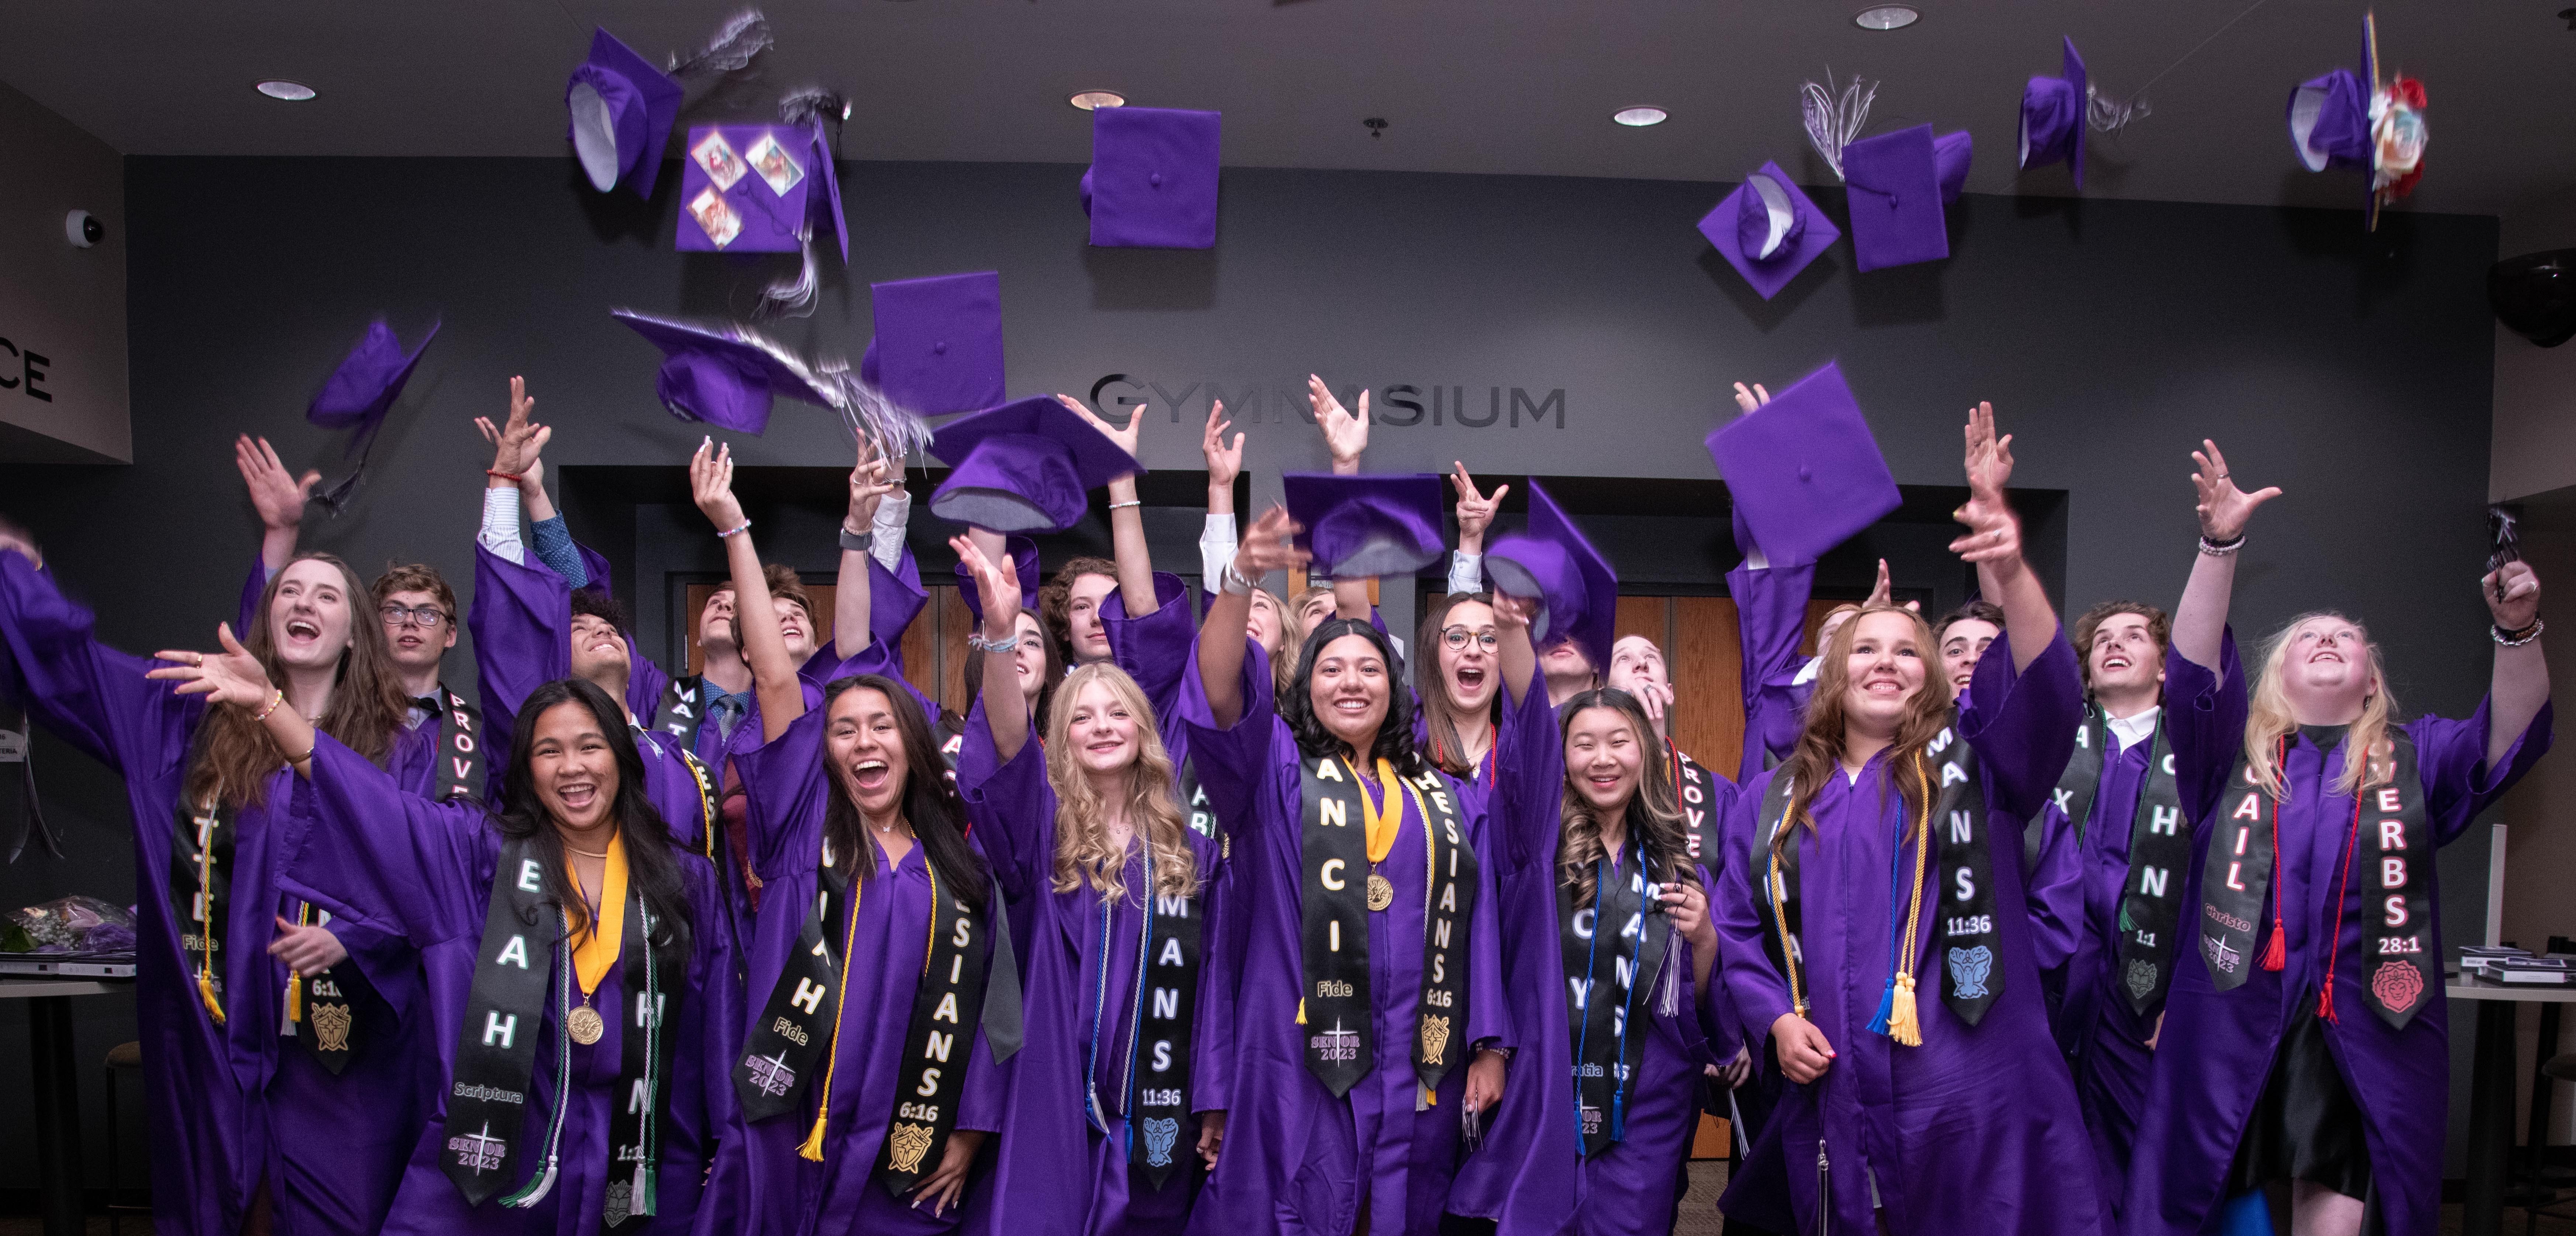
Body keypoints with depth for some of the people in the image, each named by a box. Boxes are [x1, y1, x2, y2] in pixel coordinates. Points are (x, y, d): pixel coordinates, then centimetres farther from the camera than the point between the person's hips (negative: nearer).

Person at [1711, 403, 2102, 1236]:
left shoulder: (1972, 762, 4)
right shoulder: (1777, 800, 12)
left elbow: (2046, 691, -15)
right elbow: (1737, 928, 15)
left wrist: (2009, 572, -32)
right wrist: (1774, 1016, -3)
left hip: (1972, 1103, -2)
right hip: (1835, 1101, 2)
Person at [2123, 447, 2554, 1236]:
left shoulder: (2415, 757, 13)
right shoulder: (2237, 751, 10)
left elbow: (2510, 736, -4)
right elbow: (2194, 666, -4)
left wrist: (2517, 632, -22)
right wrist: (2219, 544, -16)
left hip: (2370, 1045, 0)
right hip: (2233, 1036, 0)